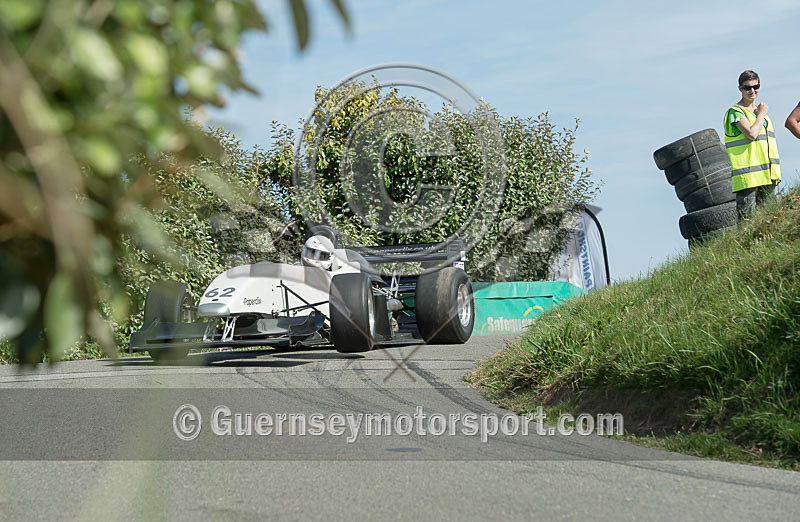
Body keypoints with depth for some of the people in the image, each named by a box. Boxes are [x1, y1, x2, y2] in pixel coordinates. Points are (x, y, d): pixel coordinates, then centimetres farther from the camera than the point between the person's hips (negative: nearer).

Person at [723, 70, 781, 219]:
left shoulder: (760, 110, 21)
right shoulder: (735, 112, -5)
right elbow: (752, 133, -21)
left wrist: (774, 173, 20)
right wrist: (761, 114, -5)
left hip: (767, 176, 8)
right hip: (747, 176, -8)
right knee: (746, 218, -12)